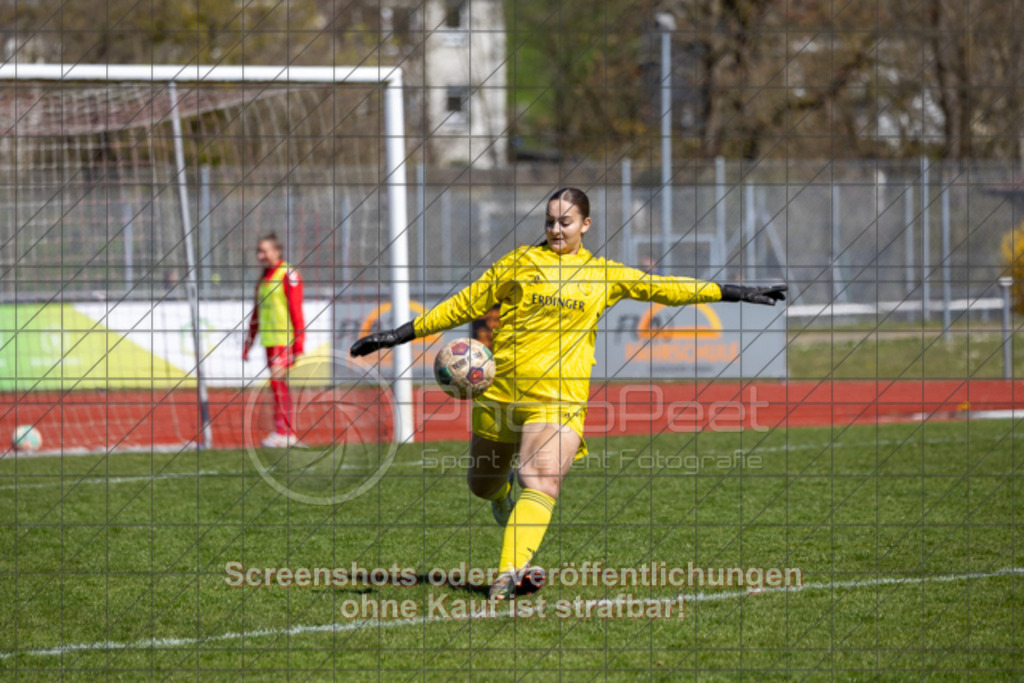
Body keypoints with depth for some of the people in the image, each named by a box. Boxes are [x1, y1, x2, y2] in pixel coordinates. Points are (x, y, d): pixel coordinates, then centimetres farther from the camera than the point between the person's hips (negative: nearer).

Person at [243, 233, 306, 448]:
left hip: (284, 339, -8)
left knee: (278, 380, -15)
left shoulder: (289, 275, -8)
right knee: (279, 384, 7)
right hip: (269, 340, 8)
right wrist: (249, 341, 22)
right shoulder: (264, 277, 18)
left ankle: (283, 432, -15)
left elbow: (296, 310, -12)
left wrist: (298, 343, -17)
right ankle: (289, 435, 10)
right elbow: (257, 312, 24)